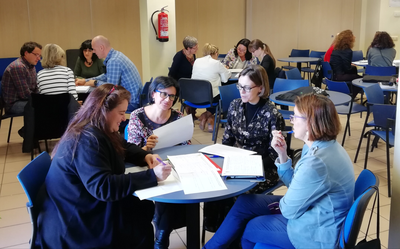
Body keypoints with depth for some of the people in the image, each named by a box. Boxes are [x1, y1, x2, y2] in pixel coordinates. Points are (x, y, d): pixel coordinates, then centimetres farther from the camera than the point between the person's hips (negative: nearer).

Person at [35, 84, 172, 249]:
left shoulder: (97, 131, 3)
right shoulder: (87, 141, -27)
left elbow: (124, 147, 18)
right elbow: (103, 187, -34)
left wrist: (145, 156, -3)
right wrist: (151, 176, -34)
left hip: (84, 204, 9)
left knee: (145, 207, -1)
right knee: (141, 231, -10)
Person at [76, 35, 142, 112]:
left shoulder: (113, 61, -21)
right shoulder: (117, 54, 11)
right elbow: (107, 76, 25)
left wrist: (95, 83, -5)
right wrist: (85, 81, 22)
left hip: (132, 102, -10)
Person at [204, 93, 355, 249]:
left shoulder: (316, 163, -33)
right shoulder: (324, 146, -1)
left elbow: (289, 210, -22)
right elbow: (295, 185, 5)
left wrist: (281, 203, 1)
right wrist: (282, 154, -7)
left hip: (315, 232, -9)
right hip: (315, 215, 9)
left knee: (248, 228, 4)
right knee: (244, 203, 7)